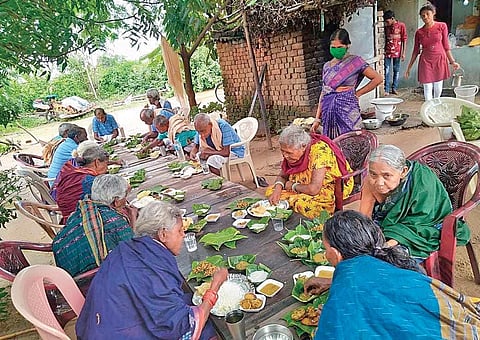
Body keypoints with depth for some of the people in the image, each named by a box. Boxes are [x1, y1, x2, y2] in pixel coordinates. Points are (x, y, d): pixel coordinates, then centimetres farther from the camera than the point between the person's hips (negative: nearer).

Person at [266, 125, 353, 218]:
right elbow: (282, 176, 6)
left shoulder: (319, 151, -30)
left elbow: (313, 189, -35)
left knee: (305, 205, -36)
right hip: (305, 187, 7)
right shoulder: (293, 152, -8)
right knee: (271, 191, -7)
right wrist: (278, 188, -16)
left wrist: (292, 186, -17)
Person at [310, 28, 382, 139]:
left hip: (348, 110, -4)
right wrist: (317, 119, 9)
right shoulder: (327, 66, 11)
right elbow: (323, 93, 13)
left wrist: (357, 93, -1)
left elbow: (378, 78, -1)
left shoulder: (355, 62, -1)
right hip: (328, 112, 4)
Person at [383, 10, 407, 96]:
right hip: (387, 51, 2)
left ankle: (394, 88, 15)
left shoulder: (401, 25, -5)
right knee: (387, 71, -4)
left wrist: (403, 52, -7)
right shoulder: (386, 26, 4)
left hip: (397, 52, -2)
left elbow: (404, 39, -3)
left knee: (396, 70, 7)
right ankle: (387, 89, -3)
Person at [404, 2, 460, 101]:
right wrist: (409, 67, 9)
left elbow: (446, 46, 6)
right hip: (426, 61, 0)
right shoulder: (419, 32, 3)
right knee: (427, 90, -4)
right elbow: (416, 51, 9)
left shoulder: (442, 26, 3)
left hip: (440, 60, 0)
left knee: (438, 91, 5)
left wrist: (452, 61, 4)